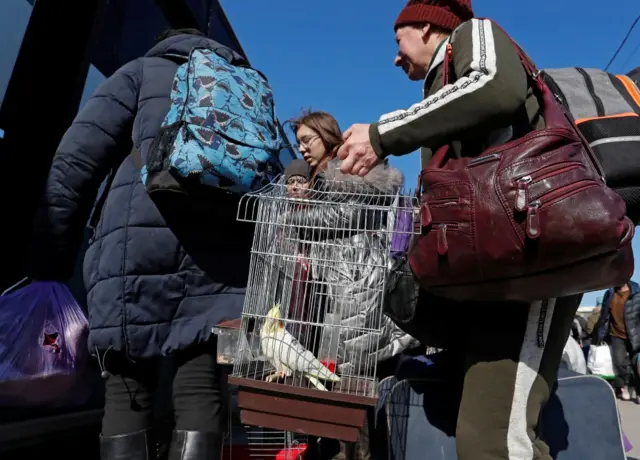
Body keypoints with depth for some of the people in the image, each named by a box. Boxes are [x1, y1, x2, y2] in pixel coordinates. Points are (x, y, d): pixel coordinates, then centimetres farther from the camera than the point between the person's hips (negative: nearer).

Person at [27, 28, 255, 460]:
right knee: (201, 393, 0)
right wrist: (256, 266, 23)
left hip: (138, 243, -2)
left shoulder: (142, 72, 21)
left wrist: (51, 259, 9)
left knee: (127, 393, 5)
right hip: (223, 250, 3)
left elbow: (75, 162, 8)